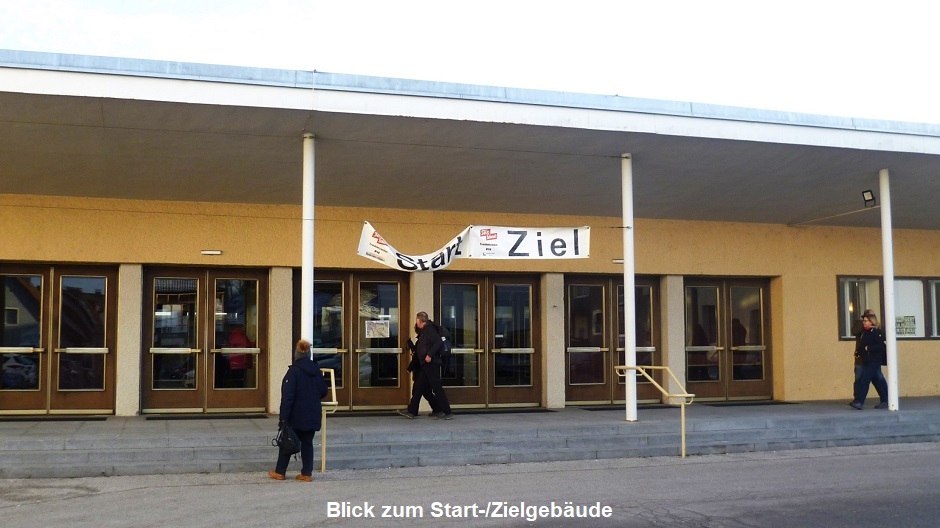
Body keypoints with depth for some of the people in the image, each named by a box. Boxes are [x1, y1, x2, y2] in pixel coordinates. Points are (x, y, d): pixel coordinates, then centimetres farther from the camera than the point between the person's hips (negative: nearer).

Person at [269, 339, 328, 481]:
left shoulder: (294, 370, -14)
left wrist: (284, 417, -16)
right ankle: (307, 473, 10)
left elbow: (287, 396, -17)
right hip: (312, 416, 5)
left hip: (296, 416, -4)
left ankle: (280, 472, 17)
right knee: (307, 443, 10)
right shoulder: (316, 370, 4)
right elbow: (323, 391, 11)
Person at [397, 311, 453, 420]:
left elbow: (439, 342, -23)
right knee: (418, 388, 11)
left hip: (431, 363, -10)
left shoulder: (429, 329, -11)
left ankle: (448, 413, -4)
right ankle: (412, 412, 17)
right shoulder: (424, 331, 19)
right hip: (426, 365, 10)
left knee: (437, 388, -7)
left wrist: (430, 355, -24)